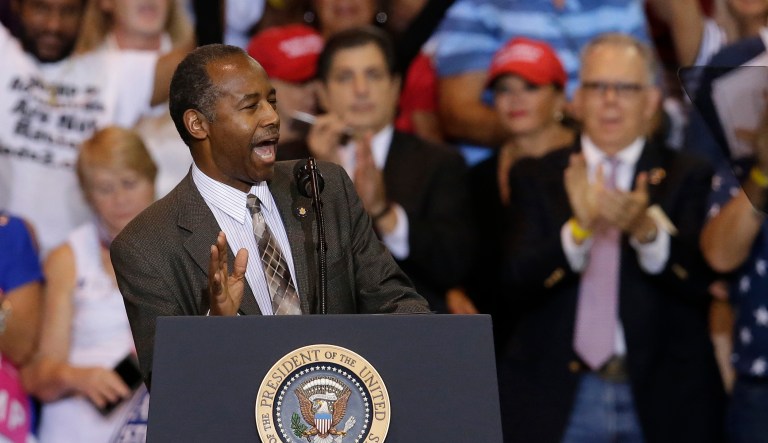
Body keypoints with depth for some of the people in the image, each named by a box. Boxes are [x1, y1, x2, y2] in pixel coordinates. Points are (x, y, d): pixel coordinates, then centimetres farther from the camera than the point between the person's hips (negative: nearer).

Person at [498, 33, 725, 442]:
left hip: (662, 400, 0)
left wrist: (647, 229, -26)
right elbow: (517, 286, -5)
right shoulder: (534, 176, 7)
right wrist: (578, 229, -22)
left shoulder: (687, 176, 4)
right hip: (555, 398, 1)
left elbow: (704, 282, -8)